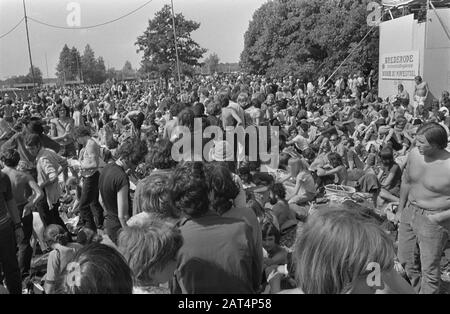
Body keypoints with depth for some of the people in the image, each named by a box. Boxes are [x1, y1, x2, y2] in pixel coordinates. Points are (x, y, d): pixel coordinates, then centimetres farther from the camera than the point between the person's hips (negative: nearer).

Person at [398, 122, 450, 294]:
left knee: (429, 269, 6)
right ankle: (417, 289, 47)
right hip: (409, 212, 7)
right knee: (406, 259, 22)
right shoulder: (414, 153, -5)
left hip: (433, 219, -7)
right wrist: (400, 209, 15)